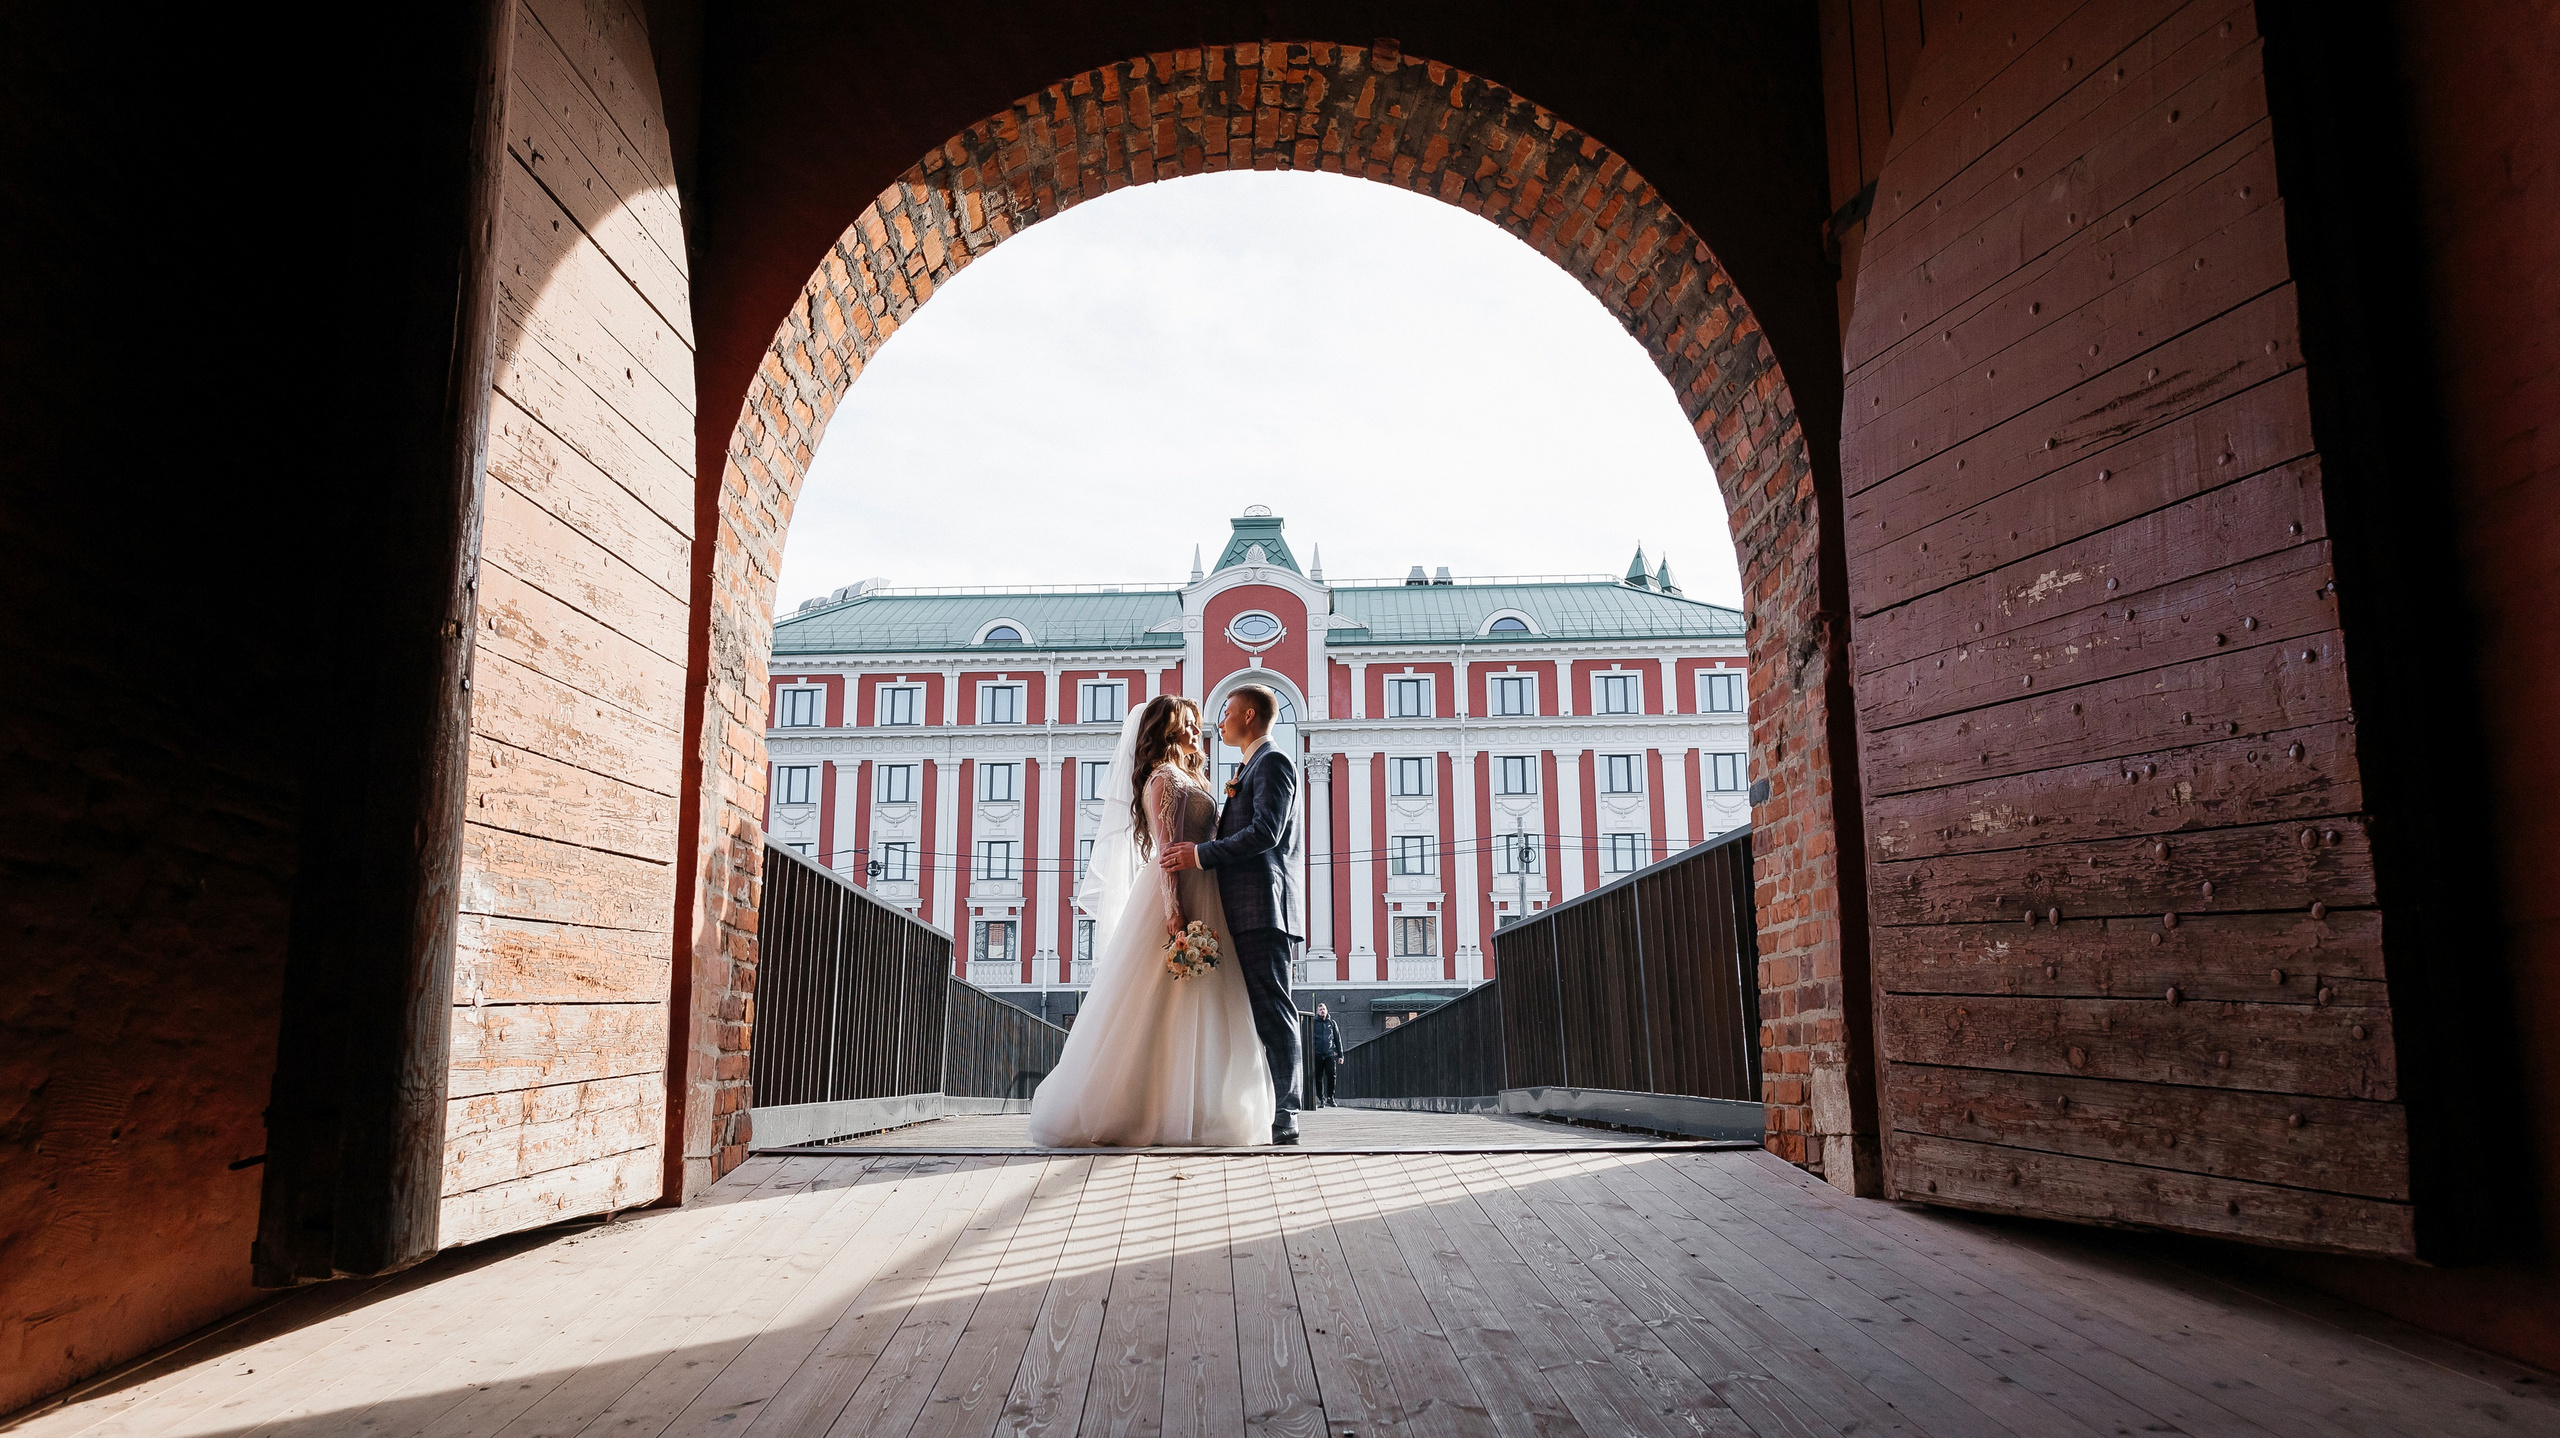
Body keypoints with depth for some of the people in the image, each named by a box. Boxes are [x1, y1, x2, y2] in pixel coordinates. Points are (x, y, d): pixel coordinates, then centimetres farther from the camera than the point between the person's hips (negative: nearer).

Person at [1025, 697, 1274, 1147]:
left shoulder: (1189, 779, 22)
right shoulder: (1163, 778, -7)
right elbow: (1166, 848, -17)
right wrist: (1173, 911, -24)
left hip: (1202, 902, 10)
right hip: (1176, 897, -9)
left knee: (1198, 1013, 7)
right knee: (1163, 1009, -7)